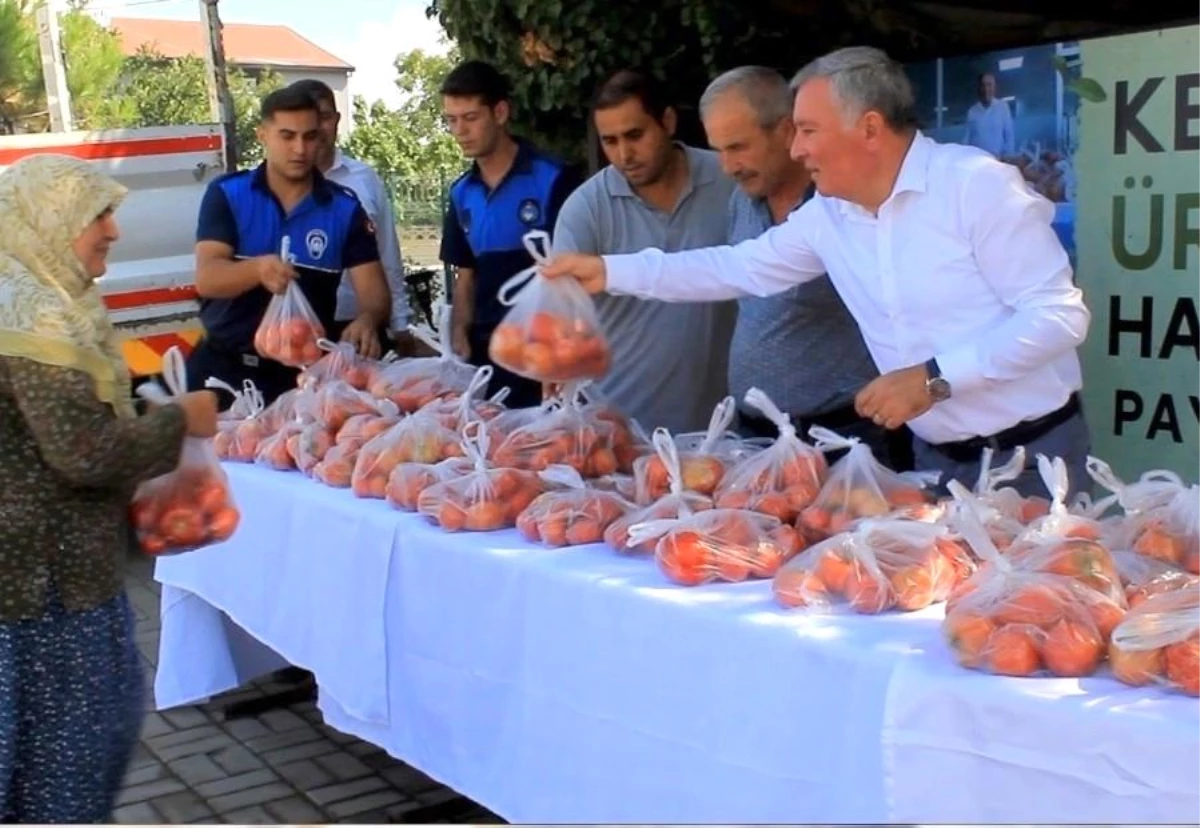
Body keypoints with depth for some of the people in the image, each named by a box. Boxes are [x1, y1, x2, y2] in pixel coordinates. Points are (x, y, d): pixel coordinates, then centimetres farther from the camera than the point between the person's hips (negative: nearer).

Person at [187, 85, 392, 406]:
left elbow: (373, 290, -7)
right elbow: (206, 279, -14)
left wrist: (366, 320, -31)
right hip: (225, 366, 0)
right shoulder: (227, 194, -2)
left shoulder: (345, 208, 0)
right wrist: (258, 269, -35)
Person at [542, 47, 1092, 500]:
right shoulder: (826, 216, 2)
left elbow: (1060, 315, -18)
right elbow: (738, 267, 11)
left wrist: (935, 377, -24)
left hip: (1032, 455, -5)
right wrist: (609, 271, 5)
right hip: (938, 459, 5)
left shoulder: (976, 183, -16)